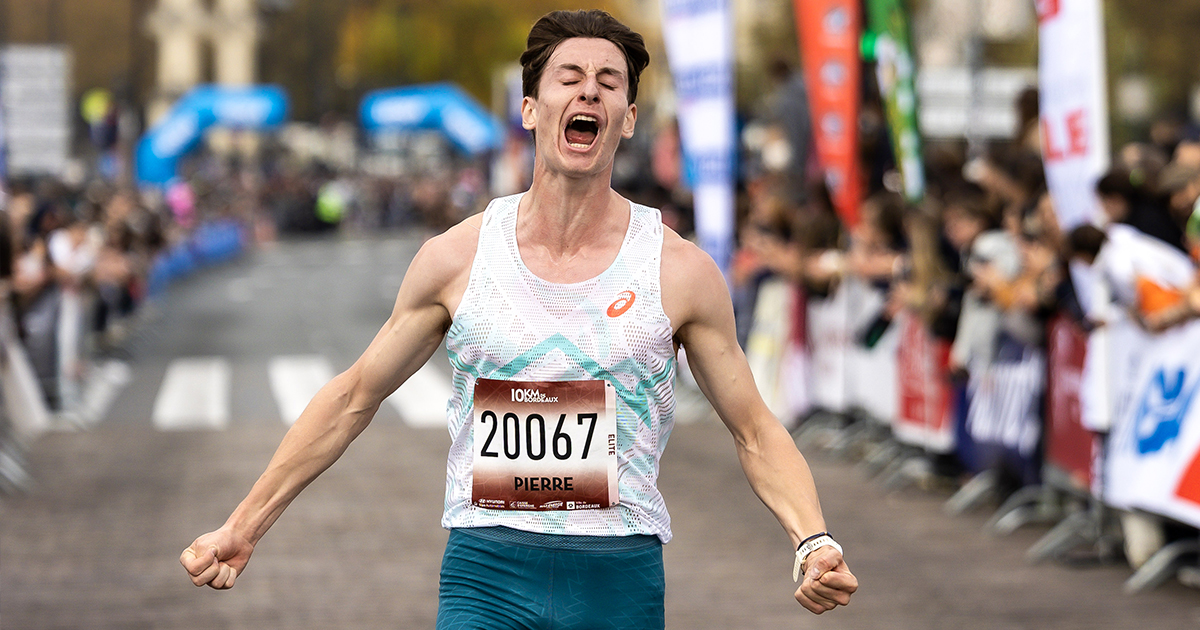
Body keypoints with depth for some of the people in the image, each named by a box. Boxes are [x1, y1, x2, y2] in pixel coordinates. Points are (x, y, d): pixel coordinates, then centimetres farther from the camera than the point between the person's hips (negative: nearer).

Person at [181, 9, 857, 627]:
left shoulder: (680, 270, -1)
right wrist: (242, 528, 9)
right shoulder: (458, 257, 1)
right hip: (486, 573, 0)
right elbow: (352, 398, 10)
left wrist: (815, 541, -12)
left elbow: (756, 432, 5)